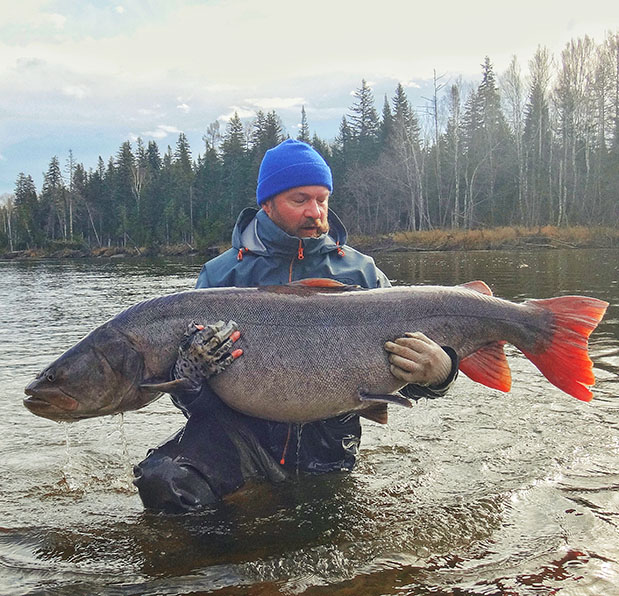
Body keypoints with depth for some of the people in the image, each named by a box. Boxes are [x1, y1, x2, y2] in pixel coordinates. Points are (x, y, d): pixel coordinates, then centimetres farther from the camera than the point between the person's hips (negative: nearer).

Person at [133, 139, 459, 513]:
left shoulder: (361, 272, 8)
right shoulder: (223, 273, 5)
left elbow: (407, 357, 6)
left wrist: (438, 372, -19)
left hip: (328, 440, 3)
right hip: (242, 429, -2)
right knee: (162, 480, -27)